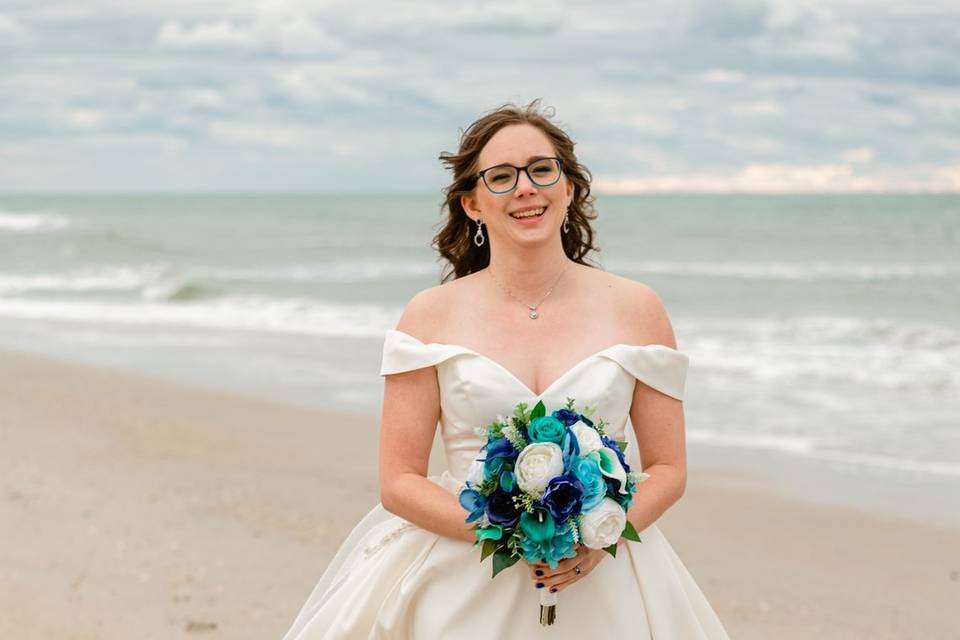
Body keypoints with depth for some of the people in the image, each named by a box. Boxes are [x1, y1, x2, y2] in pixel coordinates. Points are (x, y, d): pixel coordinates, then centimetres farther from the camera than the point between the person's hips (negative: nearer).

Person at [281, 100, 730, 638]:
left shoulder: (635, 309, 1)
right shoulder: (431, 315, -1)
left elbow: (668, 469, 4)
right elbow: (400, 481, -3)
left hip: (599, 590, 1)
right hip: (460, 589, -1)